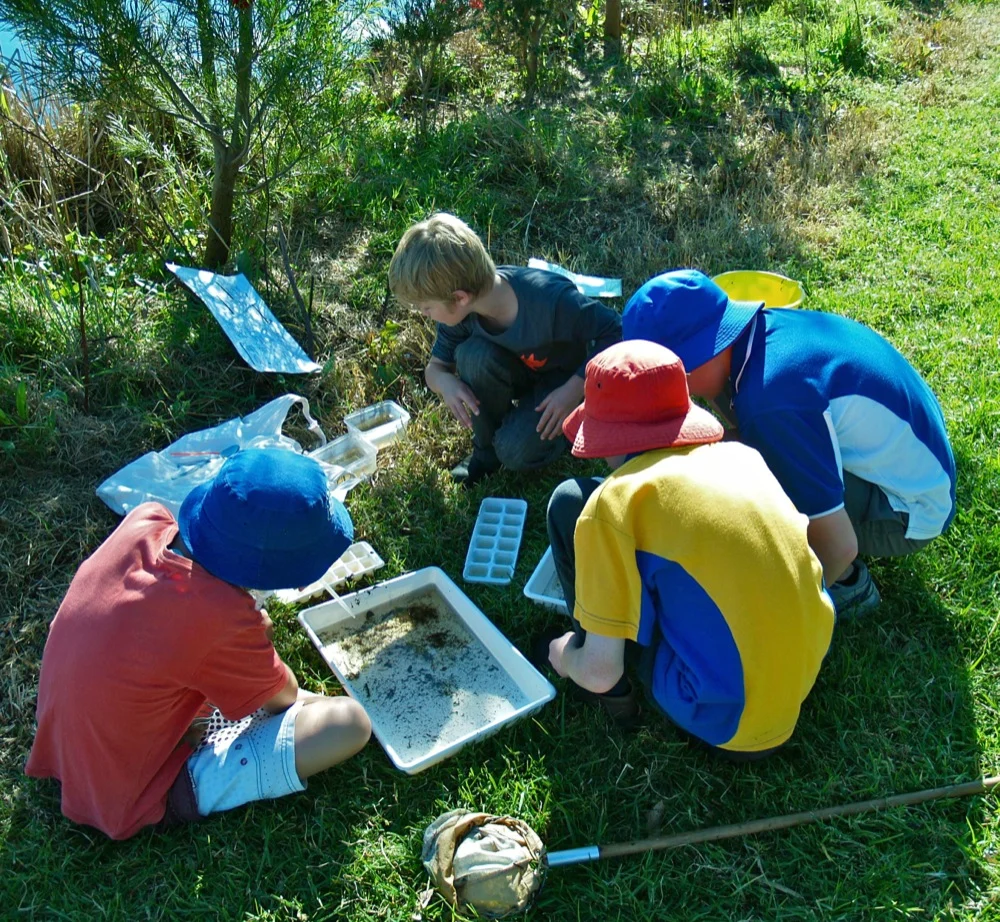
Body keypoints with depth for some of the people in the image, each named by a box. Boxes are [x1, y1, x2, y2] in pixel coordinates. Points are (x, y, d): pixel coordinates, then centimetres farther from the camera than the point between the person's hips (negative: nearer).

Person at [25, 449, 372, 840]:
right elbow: (284, 696, -11)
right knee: (350, 724, -15)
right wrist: (256, 637, 6)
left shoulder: (145, 520, -18)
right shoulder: (222, 620, -35)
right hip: (135, 803, -7)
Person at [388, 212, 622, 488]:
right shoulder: (460, 309, -20)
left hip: (566, 378, -5)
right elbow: (436, 367, -6)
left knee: (515, 452, -25)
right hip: (521, 371, 5)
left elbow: (613, 332, -25)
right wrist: (445, 382, -30)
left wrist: (574, 390, -30)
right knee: (472, 354, -28)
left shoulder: (551, 300, -38)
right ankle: (486, 448, -6)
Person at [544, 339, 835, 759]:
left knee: (569, 503, 0)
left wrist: (565, 659, 13)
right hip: (806, 680, 6)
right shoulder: (741, 454, 4)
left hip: (722, 723, -6)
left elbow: (599, 672, -12)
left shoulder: (614, 501, -14)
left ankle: (616, 693, 13)